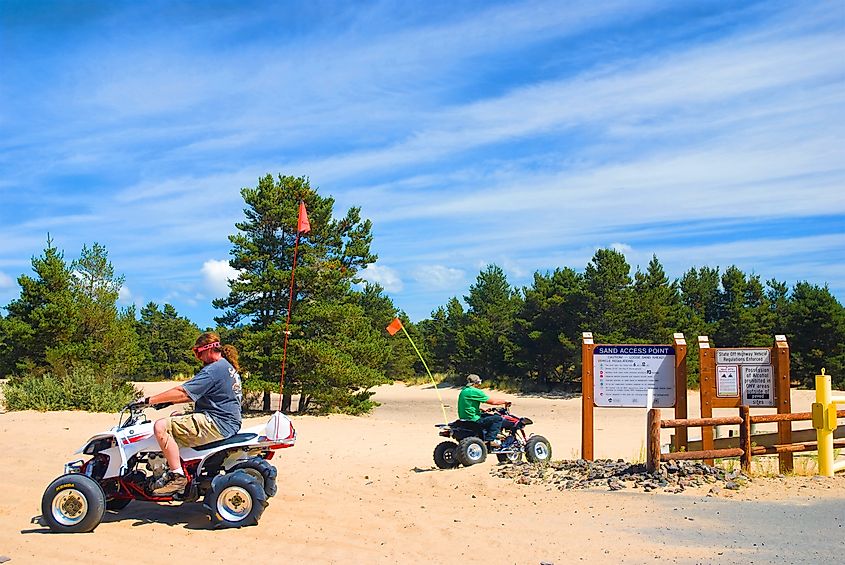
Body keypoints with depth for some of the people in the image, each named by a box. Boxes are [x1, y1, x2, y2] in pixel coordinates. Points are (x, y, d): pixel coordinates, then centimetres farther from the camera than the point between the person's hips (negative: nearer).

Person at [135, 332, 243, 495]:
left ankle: (177, 476, -14)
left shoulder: (214, 369, -15)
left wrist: (149, 400, -12)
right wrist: (170, 401, 16)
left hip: (217, 425, -11)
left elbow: (182, 392, -21)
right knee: (175, 416, 27)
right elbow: (196, 394, 24)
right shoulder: (229, 367, 17)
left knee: (161, 426, -17)